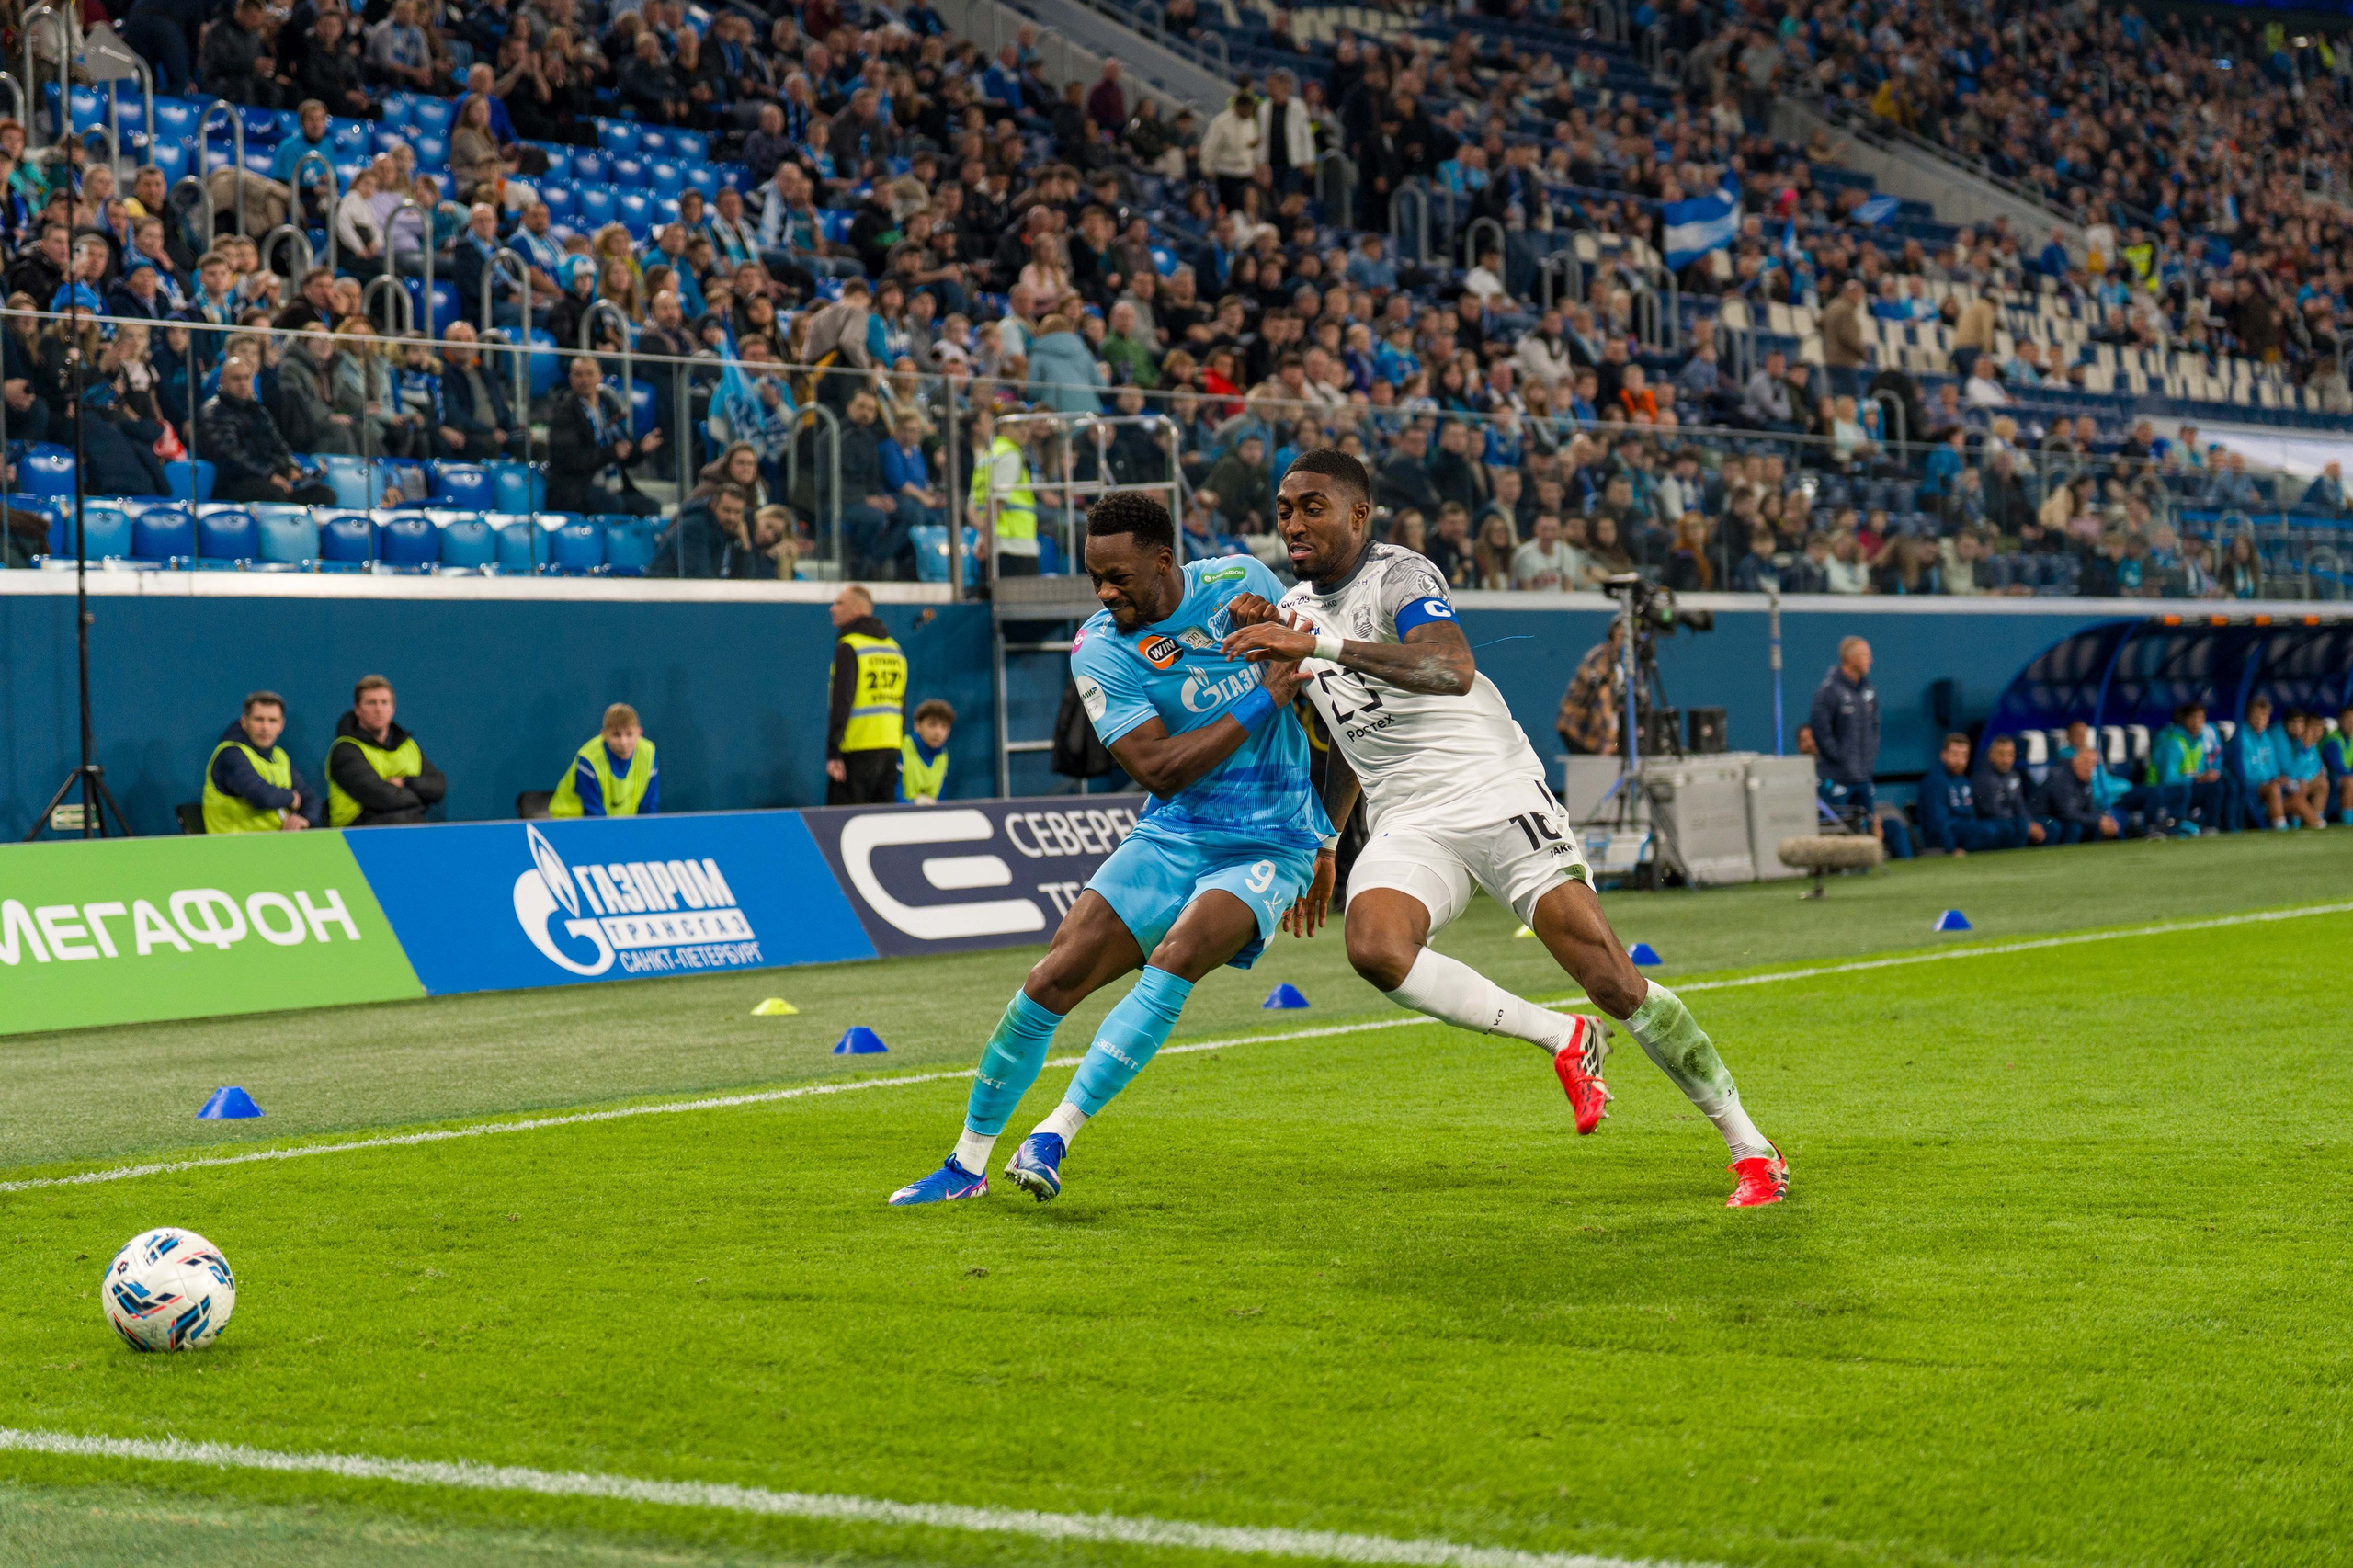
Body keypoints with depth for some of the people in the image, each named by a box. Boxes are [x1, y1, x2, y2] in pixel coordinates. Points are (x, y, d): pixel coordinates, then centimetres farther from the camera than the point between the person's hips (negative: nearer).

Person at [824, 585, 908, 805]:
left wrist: (833, 754, -17)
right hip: (890, 749, 7)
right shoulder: (894, 649, 15)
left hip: (857, 751, -7)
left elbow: (841, 703, -16)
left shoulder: (849, 648, -9)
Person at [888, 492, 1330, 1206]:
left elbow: (1304, 684, 14)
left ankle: (1054, 1138, -26)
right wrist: (1262, 703, -20)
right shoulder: (1099, 650, -9)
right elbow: (1158, 768, -18)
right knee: (1052, 979, -11)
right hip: (1171, 837, 1)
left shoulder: (1242, 582, -4)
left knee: (1175, 958, -29)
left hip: (1270, 845, -1)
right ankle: (967, 1162, 7)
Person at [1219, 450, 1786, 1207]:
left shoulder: (1400, 576, -9)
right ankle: (1561, 1039, -9)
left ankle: (1752, 1149, 2)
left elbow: (1453, 669, -31)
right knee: (1374, 947, -28)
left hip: (1494, 790, -6)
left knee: (1613, 981, -11)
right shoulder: (1293, 612, 15)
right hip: (1405, 824, 6)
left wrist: (1316, 645, -34)